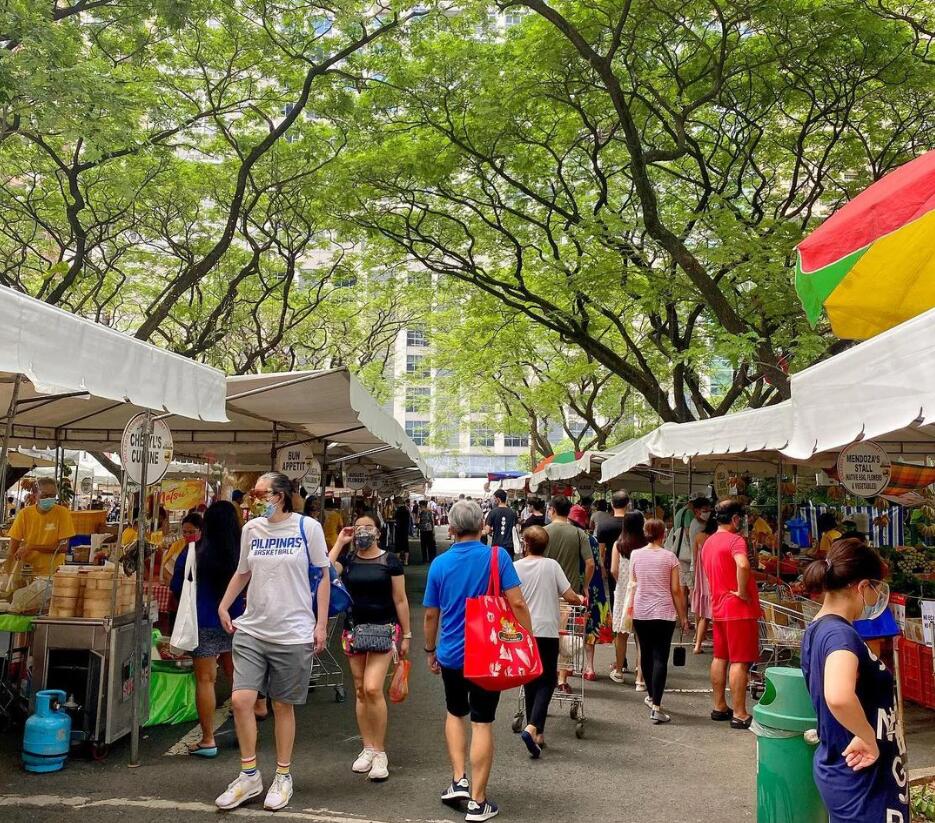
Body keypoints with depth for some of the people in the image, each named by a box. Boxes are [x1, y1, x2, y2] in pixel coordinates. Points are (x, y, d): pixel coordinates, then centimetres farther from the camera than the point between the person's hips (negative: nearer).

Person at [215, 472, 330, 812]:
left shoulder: (308, 527, -6)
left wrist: (321, 624, -5)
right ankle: (249, 775, 16)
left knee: (283, 706, 7)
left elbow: (323, 576, -1)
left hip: (292, 633, -3)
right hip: (251, 630, 4)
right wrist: (223, 606, 6)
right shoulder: (251, 529, 6)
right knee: (240, 700, -3)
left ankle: (283, 777, 25)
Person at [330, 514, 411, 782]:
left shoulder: (389, 560, -2)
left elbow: (400, 600, 1)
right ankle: (368, 748, 22)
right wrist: (339, 543, -8)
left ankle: (380, 752, -1)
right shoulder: (347, 558, 4)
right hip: (354, 629, 4)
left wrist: (406, 635, 0)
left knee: (372, 688, -15)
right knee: (360, 691, 9)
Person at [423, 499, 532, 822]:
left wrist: (430, 650, 16)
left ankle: (459, 780, 17)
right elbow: (517, 603, -16)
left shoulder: (440, 564, -3)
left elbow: (431, 614, 3)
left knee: (455, 713, 24)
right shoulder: (497, 557, -12)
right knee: (482, 723, 6)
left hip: (450, 654, 2)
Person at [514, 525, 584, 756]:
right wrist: (580, 600, 17)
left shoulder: (516, 567, -1)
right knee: (547, 680, 5)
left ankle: (537, 733, 21)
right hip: (547, 631, -2)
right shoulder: (551, 565, -4)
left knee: (530, 681, 15)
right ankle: (533, 728, -14)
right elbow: (570, 597, -5)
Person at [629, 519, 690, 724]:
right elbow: (676, 590, -4)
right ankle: (656, 706, -11)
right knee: (660, 658, -3)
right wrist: (683, 617, 5)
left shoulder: (635, 555, 1)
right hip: (664, 614, -3)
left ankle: (651, 695, 34)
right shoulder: (669, 557, -6)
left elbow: (632, 585, 8)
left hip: (640, 613, 3)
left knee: (646, 654, 18)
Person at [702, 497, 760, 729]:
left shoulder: (709, 542, 11)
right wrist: (742, 592, -23)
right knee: (740, 662, -4)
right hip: (739, 608, -8)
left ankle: (719, 707, 22)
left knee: (720, 658, 14)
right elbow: (743, 565, -35)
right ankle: (739, 715, 0)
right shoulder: (735, 539, -15)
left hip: (718, 608, 8)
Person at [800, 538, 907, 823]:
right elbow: (839, 697, -44)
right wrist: (869, 738, -28)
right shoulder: (840, 634, -24)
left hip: (843, 769, 9)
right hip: (860, 778, -9)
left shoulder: (817, 629, 5)